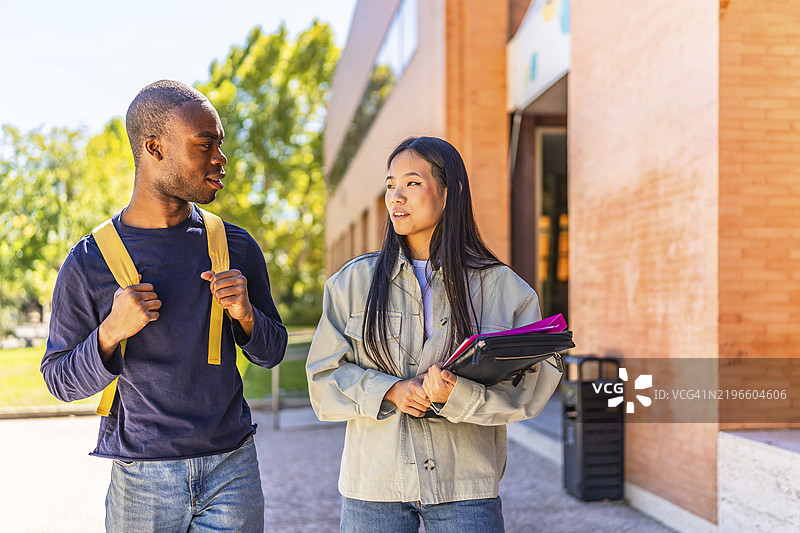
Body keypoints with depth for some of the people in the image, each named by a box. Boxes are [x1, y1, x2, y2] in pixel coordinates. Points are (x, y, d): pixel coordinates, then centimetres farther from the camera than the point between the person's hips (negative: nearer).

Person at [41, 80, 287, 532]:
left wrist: (245, 314, -9)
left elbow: (272, 352, 12)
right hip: (142, 479, -1)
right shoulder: (89, 262, -4)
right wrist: (110, 333, -16)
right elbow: (60, 380, 2)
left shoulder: (237, 247, 3)